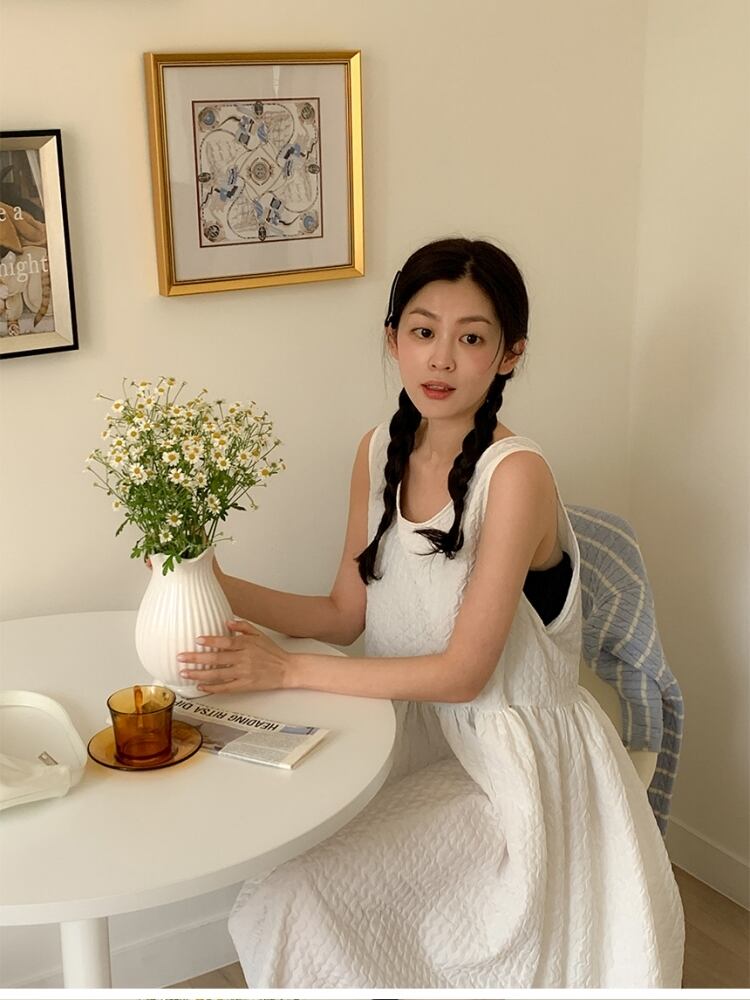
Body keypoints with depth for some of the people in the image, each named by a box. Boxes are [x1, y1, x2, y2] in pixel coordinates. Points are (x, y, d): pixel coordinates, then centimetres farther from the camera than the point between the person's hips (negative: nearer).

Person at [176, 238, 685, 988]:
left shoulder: (515, 474, -22)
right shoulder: (379, 453, -1)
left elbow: (463, 672, -22)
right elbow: (347, 615, 2)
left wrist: (287, 669, -24)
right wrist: (216, 587, -11)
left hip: (514, 760, -6)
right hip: (420, 738, 6)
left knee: (306, 894, -15)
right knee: (273, 872, -6)